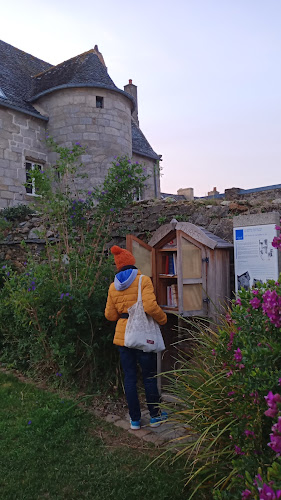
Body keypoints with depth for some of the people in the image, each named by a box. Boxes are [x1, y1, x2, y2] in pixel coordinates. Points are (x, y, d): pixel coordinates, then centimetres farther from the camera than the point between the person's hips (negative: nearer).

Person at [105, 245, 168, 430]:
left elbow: (110, 315, 7)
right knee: (149, 376, 11)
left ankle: (135, 420, 21)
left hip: (123, 336, 4)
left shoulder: (113, 286, 5)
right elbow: (150, 306, -22)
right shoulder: (143, 280, -10)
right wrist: (163, 318, -4)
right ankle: (155, 415, 26)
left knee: (130, 378, 12)